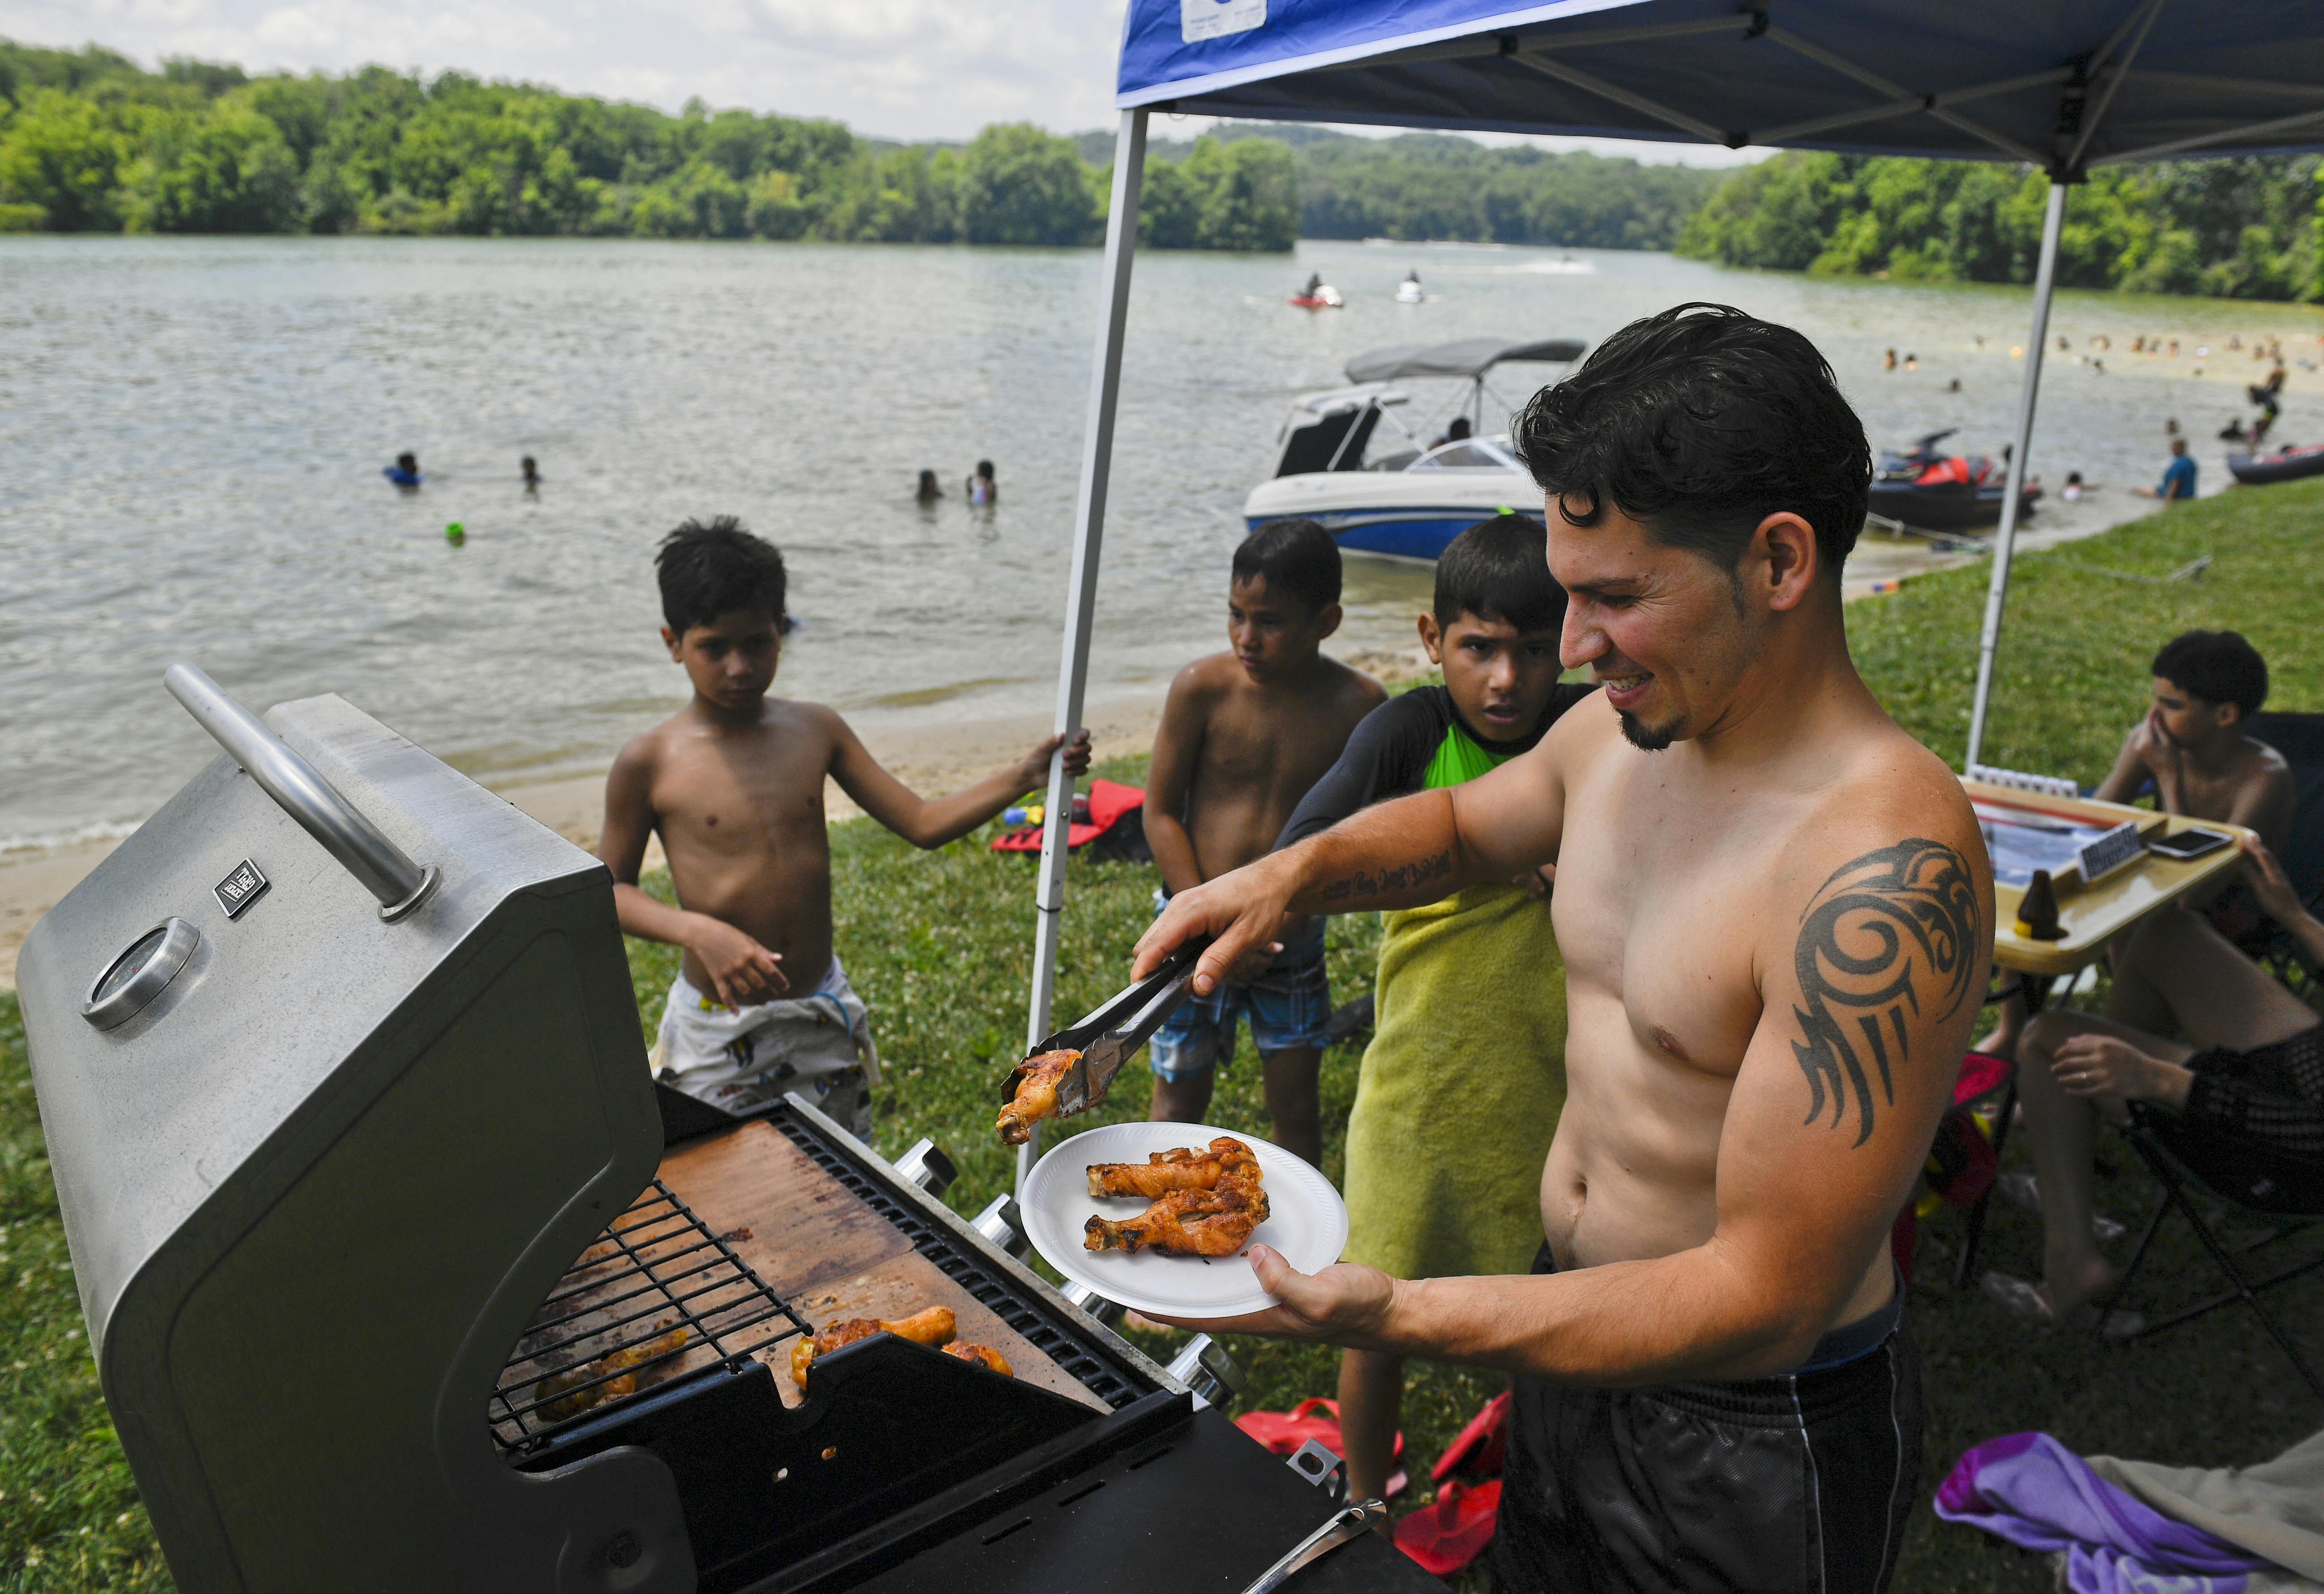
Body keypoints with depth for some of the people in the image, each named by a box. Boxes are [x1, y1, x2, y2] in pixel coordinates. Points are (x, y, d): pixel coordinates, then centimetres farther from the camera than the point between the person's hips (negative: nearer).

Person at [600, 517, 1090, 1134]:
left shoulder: (816, 730, -1)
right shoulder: (650, 762, -10)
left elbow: (922, 822, 1)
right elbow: (612, 889, -3)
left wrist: (1023, 776, -11)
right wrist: (699, 931, -20)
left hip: (822, 1014, 3)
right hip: (718, 1029, -3)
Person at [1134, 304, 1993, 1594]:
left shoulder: (1886, 868, -31)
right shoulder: (1620, 730, -7)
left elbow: (1769, 1298, -30)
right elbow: (1465, 825, 15)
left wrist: (1400, 1319, -39)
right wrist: (1292, 872, -6)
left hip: (1754, 1435, -6)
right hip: (1578, 1324, 6)